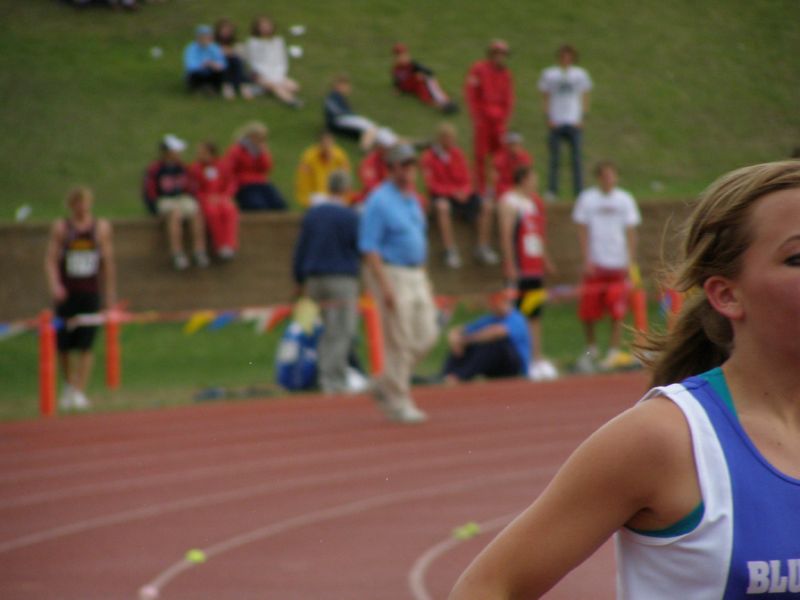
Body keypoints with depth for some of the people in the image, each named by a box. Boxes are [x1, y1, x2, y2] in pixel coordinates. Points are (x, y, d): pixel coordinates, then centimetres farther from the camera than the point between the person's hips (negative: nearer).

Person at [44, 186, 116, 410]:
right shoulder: (60, 228, 1)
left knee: (85, 346, -7)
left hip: (91, 293, 0)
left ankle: (79, 392, -5)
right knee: (64, 345, 2)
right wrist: (54, 285, -20)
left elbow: (108, 264, 10)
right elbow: (51, 260, -3)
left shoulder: (102, 228, 5)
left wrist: (110, 297, 10)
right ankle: (69, 384, 26)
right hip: (66, 294, 0)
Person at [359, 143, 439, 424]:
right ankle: (399, 402, 3)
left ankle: (386, 386, 18)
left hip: (416, 276, 8)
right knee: (399, 341, -5)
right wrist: (385, 286, -22)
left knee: (426, 335, 4)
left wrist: (425, 281, 17)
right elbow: (369, 248, -16)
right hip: (390, 273, -8)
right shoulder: (379, 201, -12)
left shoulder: (412, 200, 14)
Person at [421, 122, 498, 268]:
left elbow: (466, 179, 7)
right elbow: (432, 185, -11)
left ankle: (483, 247, -10)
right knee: (443, 207, -40)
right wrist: (453, 192, -21)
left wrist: (465, 191, -15)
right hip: (442, 195, -4)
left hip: (460, 194, 4)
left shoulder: (457, 153, 5)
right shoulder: (429, 157, -7)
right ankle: (450, 251, -35)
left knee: (486, 206, -20)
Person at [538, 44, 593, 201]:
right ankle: (552, 192, 1)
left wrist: (582, 117, -1)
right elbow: (545, 98, 9)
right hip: (555, 123, -1)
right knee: (554, 158, -3)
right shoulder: (549, 74, 8)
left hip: (574, 123, 1)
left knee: (577, 158, -3)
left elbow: (585, 98, 11)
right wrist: (548, 118, -3)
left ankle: (579, 192, 0)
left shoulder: (580, 74, 10)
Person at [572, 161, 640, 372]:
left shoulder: (625, 200, 5)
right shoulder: (587, 199, 3)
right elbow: (583, 231, 4)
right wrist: (586, 259, -4)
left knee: (617, 311, -5)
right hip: (595, 264, 0)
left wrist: (631, 261, -1)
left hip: (619, 263, 0)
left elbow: (631, 232, 7)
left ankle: (614, 352, 3)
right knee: (588, 311, 1)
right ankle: (591, 348, 21)